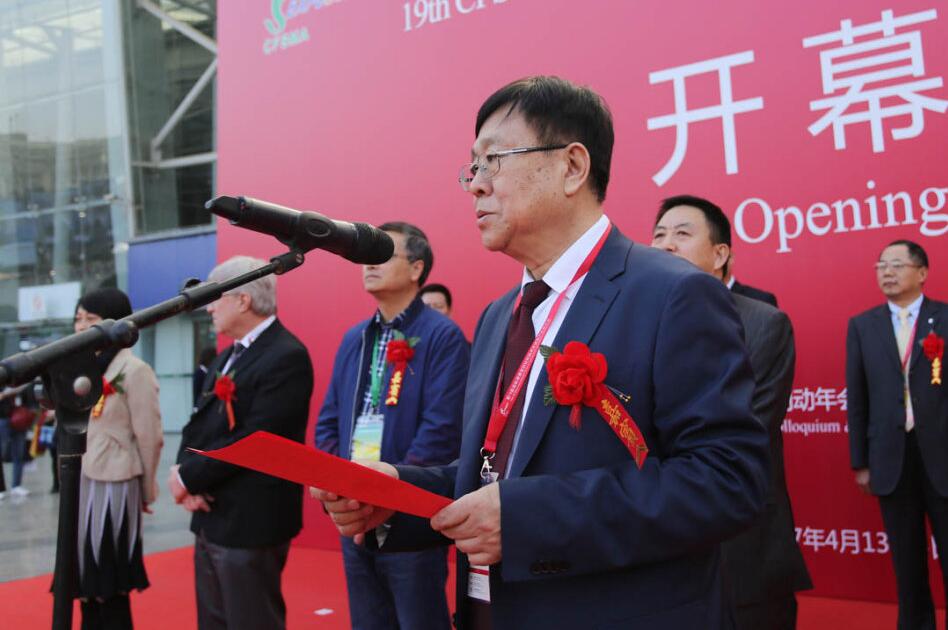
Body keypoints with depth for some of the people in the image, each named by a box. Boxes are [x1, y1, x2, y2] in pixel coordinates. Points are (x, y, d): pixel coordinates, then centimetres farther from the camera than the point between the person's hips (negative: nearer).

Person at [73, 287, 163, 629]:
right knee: (86, 581, 13)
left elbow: (149, 436, -10)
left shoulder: (134, 370, -12)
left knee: (110, 588, 1)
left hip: (112, 486, -7)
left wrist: (146, 492, -3)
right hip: (79, 484, 7)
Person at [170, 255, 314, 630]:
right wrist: (184, 469, -8)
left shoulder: (287, 356, -16)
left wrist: (190, 475, -14)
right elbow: (197, 424, 12)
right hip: (211, 519, 9)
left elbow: (254, 440, -23)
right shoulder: (227, 357, 16)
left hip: (251, 524, -9)